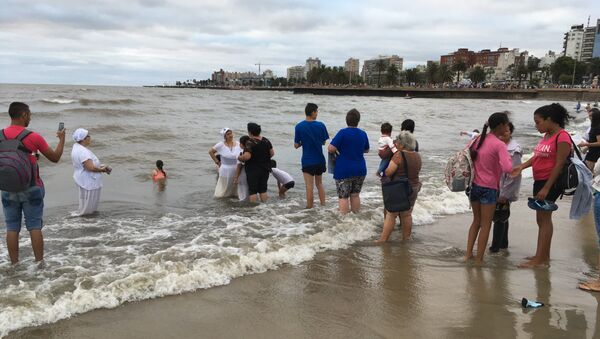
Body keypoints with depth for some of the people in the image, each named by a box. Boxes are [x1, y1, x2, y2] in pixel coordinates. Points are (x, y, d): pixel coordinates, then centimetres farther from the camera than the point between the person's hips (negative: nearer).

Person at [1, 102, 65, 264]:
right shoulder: (33, 137, -12)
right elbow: (55, 157, -1)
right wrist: (62, 138, 12)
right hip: (31, 189, -3)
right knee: (35, 227, 5)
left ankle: (14, 265, 13)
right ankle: (39, 263, 9)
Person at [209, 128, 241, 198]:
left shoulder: (238, 144, -1)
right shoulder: (221, 145, -10)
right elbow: (210, 151, 0)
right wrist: (217, 162, -1)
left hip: (236, 171, 3)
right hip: (225, 171, -3)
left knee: (235, 190, 11)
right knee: (224, 190, 8)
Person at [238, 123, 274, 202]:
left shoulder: (250, 143, -18)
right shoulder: (266, 141, 3)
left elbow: (247, 156, -27)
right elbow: (272, 153, 9)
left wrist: (239, 158, -9)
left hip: (253, 170, -6)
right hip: (265, 169, 6)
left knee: (252, 190, 2)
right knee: (263, 189, 15)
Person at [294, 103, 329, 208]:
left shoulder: (299, 126, -9)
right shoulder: (321, 125, -6)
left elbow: (296, 145, -5)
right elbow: (323, 142, 5)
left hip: (307, 161, -2)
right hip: (320, 160, 3)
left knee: (309, 186, 3)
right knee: (319, 184, 19)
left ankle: (310, 208, 9)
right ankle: (323, 205, 22)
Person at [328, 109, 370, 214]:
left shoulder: (343, 132, -13)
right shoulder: (363, 134, 4)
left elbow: (330, 149, -18)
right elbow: (366, 150, 19)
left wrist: (340, 148, 2)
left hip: (344, 171, -5)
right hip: (360, 170, 5)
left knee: (343, 197, 0)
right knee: (355, 195, 17)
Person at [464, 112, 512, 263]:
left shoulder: (478, 139, 5)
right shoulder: (499, 145, -15)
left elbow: (471, 158, 16)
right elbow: (507, 168, -25)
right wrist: (509, 157, -8)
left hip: (474, 185, 6)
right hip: (488, 188, -6)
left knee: (476, 221, 19)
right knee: (485, 225, 5)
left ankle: (468, 254, 19)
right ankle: (479, 259, 9)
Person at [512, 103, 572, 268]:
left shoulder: (562, 137, -16)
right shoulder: (546, 136, 12)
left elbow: (559, 165, -19)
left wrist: (546, 188, -21)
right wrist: (521, 167, -4)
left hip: (550, 183, -9)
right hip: (539, 181, 9)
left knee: (543, 219, -5)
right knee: (542, 219, 14)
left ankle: (539, 259, 2)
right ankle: (544, 256, 24)